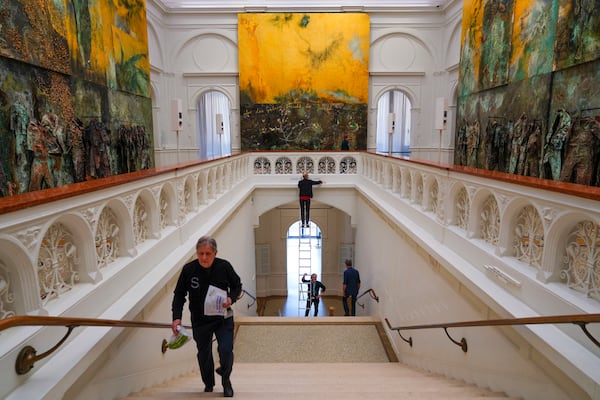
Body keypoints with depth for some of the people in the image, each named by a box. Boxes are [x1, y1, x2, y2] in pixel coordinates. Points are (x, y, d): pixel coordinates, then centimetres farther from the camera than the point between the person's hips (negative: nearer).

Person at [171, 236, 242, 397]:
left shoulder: (224, 266, -14)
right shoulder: (188, 269, -14)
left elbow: (237, 285, 1)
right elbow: (179, 294, -4)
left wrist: (231, 298, -18)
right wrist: (176, 317, -14)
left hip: (223, 318, -1)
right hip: (200, 320, 1)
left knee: (226, 350, -11)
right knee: (204, 354, 14)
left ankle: (225, 380, 20)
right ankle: (208, 384, 41)